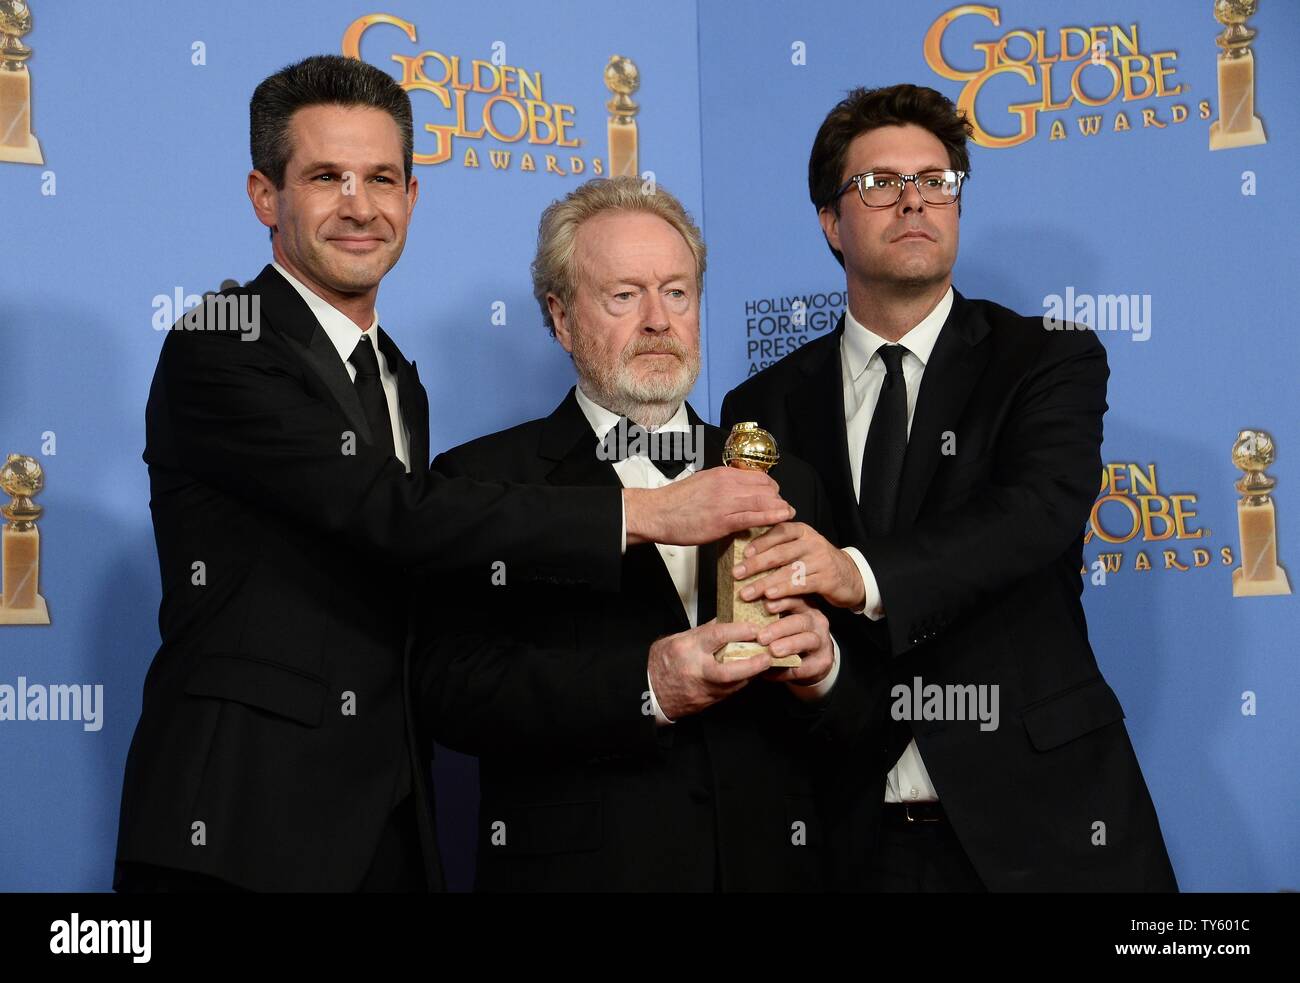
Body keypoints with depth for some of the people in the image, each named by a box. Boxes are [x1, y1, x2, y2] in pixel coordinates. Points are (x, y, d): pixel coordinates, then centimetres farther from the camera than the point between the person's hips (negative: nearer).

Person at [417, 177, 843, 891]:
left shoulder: (786, 483, 8)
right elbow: (453, 694, -15)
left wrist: (820, 668, -17)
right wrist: (644, 689, -26)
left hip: (769, 862, 3)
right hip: (576, 864, -3)